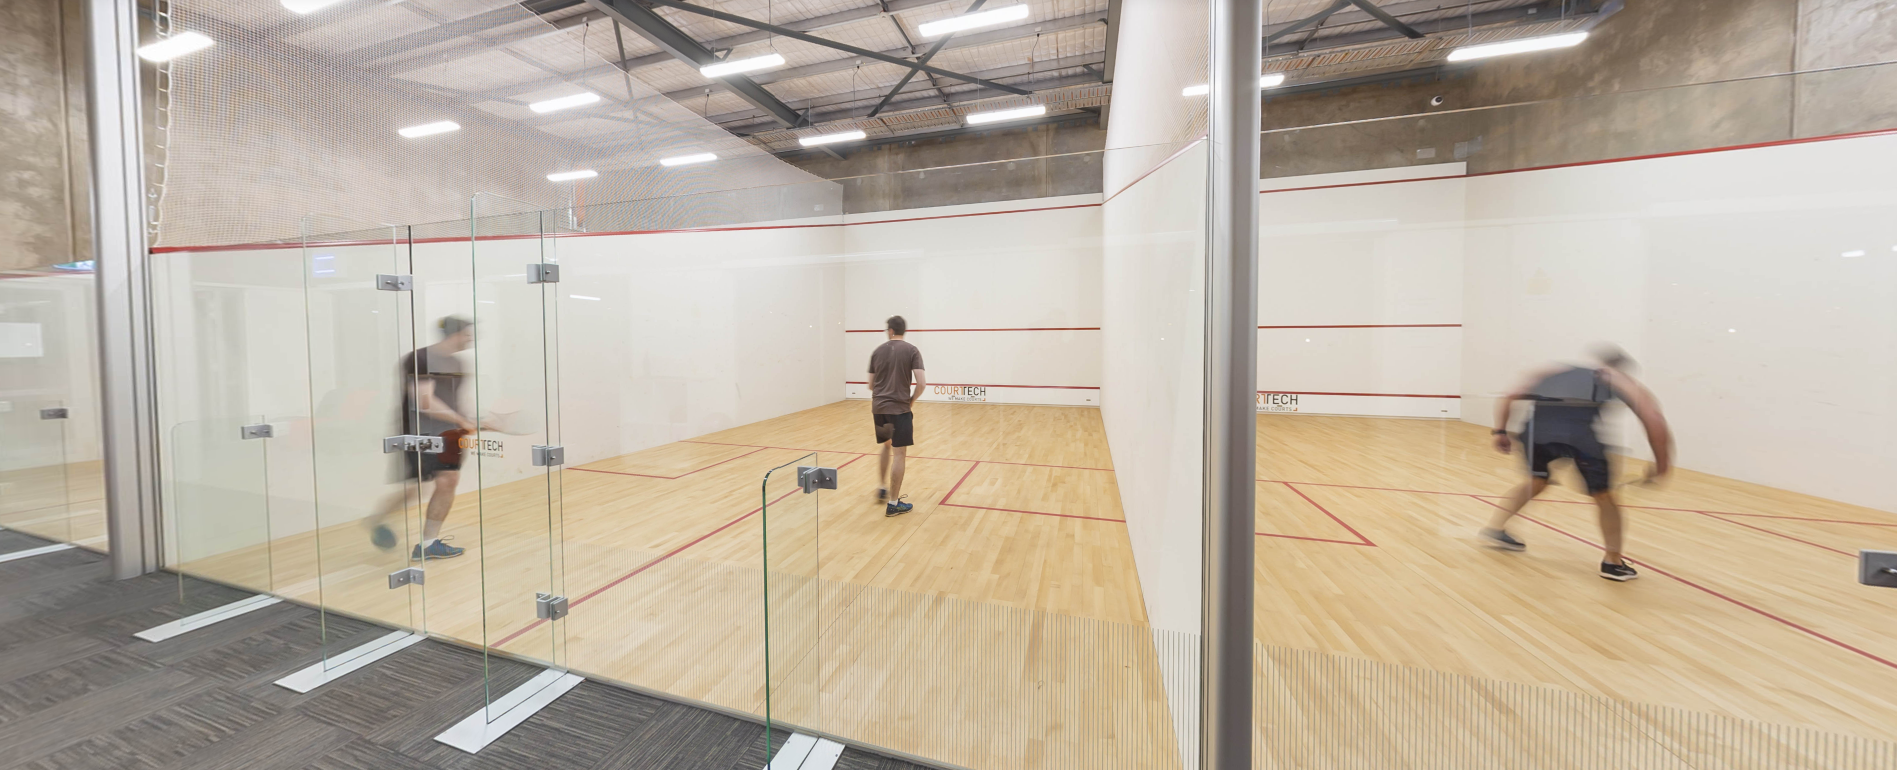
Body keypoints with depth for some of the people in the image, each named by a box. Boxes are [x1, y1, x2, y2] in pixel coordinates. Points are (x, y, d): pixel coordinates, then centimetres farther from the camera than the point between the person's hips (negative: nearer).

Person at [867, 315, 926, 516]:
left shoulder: (877, 351, 7)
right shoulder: (912, 351, -4)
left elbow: (871, 384, 12)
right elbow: (921, 382, -14)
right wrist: (911, 401, 1)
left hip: (878, 407, 5)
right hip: (899, 408, -5)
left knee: (887, 445, 26)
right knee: (899, 454, 0)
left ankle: (882, 488, 32)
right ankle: (893, 504, 3)